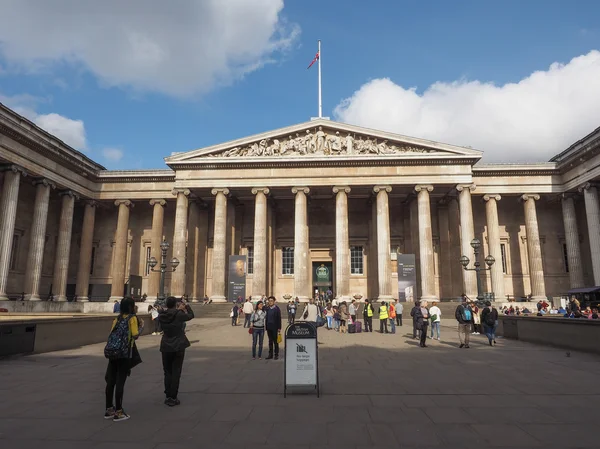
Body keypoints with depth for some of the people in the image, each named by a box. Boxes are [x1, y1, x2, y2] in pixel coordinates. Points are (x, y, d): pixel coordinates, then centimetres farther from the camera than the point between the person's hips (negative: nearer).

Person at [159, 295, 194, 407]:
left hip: (166, 347, 3)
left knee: (167, 372, 15)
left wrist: (178, 309, 21)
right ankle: (173, 398, 6)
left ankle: (168, 396, 19)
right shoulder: (179, 314, -15)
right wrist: (186, 305, 14)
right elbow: (191, 315, 3)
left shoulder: (161, 316, -5)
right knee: (176, 373, 4)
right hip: (178, 347, -3)